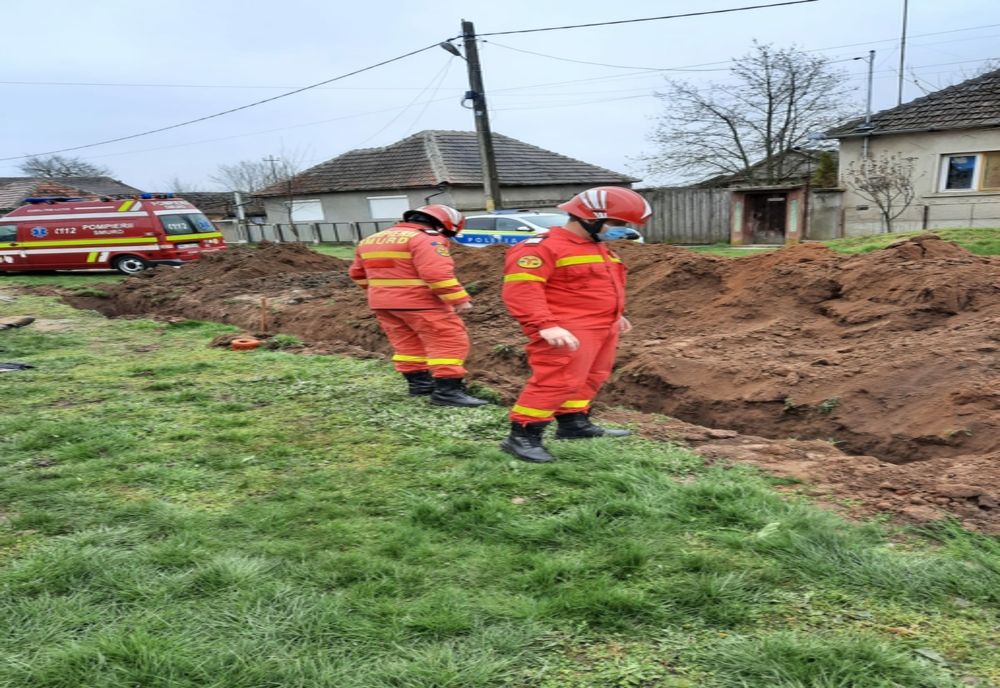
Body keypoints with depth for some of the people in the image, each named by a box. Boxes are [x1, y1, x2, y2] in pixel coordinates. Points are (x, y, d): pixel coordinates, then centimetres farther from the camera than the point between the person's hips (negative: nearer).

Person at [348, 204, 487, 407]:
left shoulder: (371, 240, 15)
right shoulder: (426, 239, -12)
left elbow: (358, 273, 21)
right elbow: (437, 273, -24)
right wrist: (459, 299, -21)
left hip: (382, 303, 8)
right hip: (419, 303, -8)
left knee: (407, 344, 19)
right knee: (449, 342, -3)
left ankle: (418, 383, 26)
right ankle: (448, 391, -8)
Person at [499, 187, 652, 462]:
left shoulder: (597, 248, 16)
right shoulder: (542, 247, -15)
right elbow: (520, 289, -24)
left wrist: (615, 314, 29)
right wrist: (546, 325, -32)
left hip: (602, 328, 10)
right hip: (569, 331, -10)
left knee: (590, 378, 16)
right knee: (558, 381, -13)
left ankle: (573, 423, 30)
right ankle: (522, 436, -5)